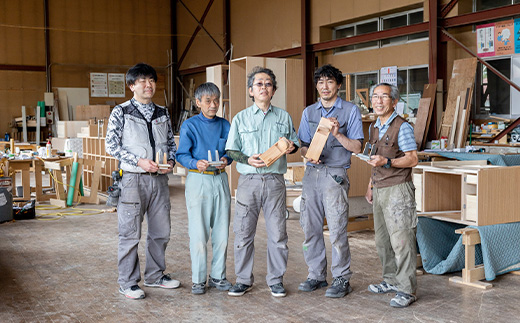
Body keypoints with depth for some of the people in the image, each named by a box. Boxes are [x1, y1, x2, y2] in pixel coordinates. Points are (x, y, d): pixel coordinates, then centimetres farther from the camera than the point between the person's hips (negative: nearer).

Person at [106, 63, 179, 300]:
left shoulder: (163, 114, 12)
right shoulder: (121, 112, -2)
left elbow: (171, 143, 18)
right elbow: (111, 146, -7)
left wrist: (170, 161, -3)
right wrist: (138, 161, -16)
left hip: (159, 179, 5)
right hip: (133, 179, -5)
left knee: (161, 231, 12)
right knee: (130, 233, -1)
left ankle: (155, 275, 28)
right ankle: (128, 282, 12)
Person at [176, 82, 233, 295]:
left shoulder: (225, 125, 10)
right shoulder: (189, 126, -2)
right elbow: (182, 155, -6)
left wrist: (226, 159, -10)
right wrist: (196, 163, -25)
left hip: (220, 179, 4)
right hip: (198, 180, -4)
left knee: (222, 231, 7)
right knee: (198, 233, -1)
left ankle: (218, 276, 20)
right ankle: (198, 279, 11)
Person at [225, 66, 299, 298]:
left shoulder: (283, 117, 11)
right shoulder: (240, 119, 8)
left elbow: (294, 143, 18)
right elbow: (231, 150, 6)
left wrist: (291, 147, -5)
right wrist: (247, 159, -12)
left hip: (275, 181, 1)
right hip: (248, 181, 0)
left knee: (277, 233, 3)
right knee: (243, 232, 3)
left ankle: (276, 280, 17)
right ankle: (244, 279, 17)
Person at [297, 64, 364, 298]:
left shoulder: (350, 111, 3)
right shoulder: (309, 112, 16)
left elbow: (357, 147, -1)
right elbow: (303, 145, 15)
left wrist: (337, 134, -16)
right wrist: (308, 153, -7)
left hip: (335, 175, -4)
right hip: (311, 173, 5)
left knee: (337, 229, -6)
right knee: (310, 228, 6)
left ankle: (341, 279, 6)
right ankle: (317, 275, 18)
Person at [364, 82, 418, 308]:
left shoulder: (402, 127, -10)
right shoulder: (374, 127, 14)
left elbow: (412, 159, -13)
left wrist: (387, 162, -25)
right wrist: (371, 185, 21)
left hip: (397, 189, -8)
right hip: (380, 190, 8)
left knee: (401, 240, -7)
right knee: (382, 240, 14)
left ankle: (407, 290, 0)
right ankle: (391, 280, 28)